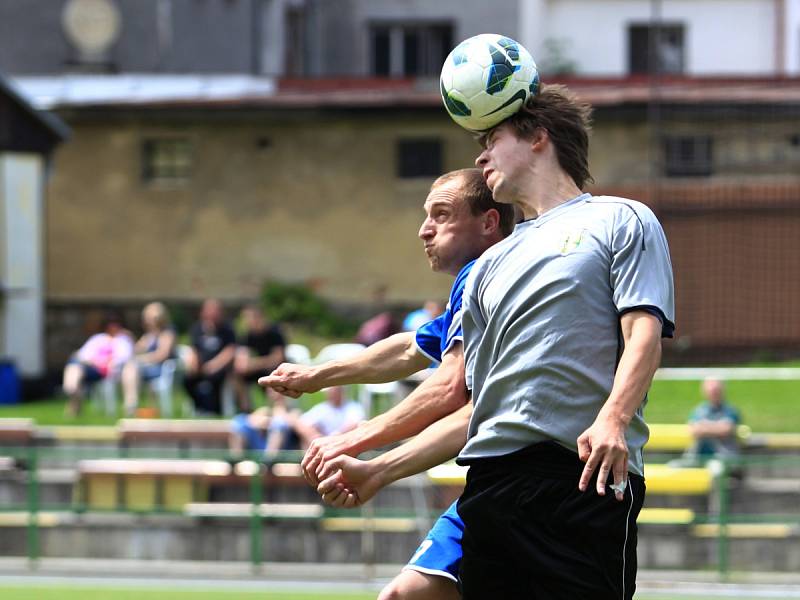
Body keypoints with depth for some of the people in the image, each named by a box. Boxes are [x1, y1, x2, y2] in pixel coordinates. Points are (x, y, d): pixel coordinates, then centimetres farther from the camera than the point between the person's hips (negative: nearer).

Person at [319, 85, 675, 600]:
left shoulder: (620, 221, 10)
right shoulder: (491, 267, 27)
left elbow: (644, 334, -4)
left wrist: (612, 419, -23)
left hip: (588, 479, -6)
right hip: (490, 479, 6)